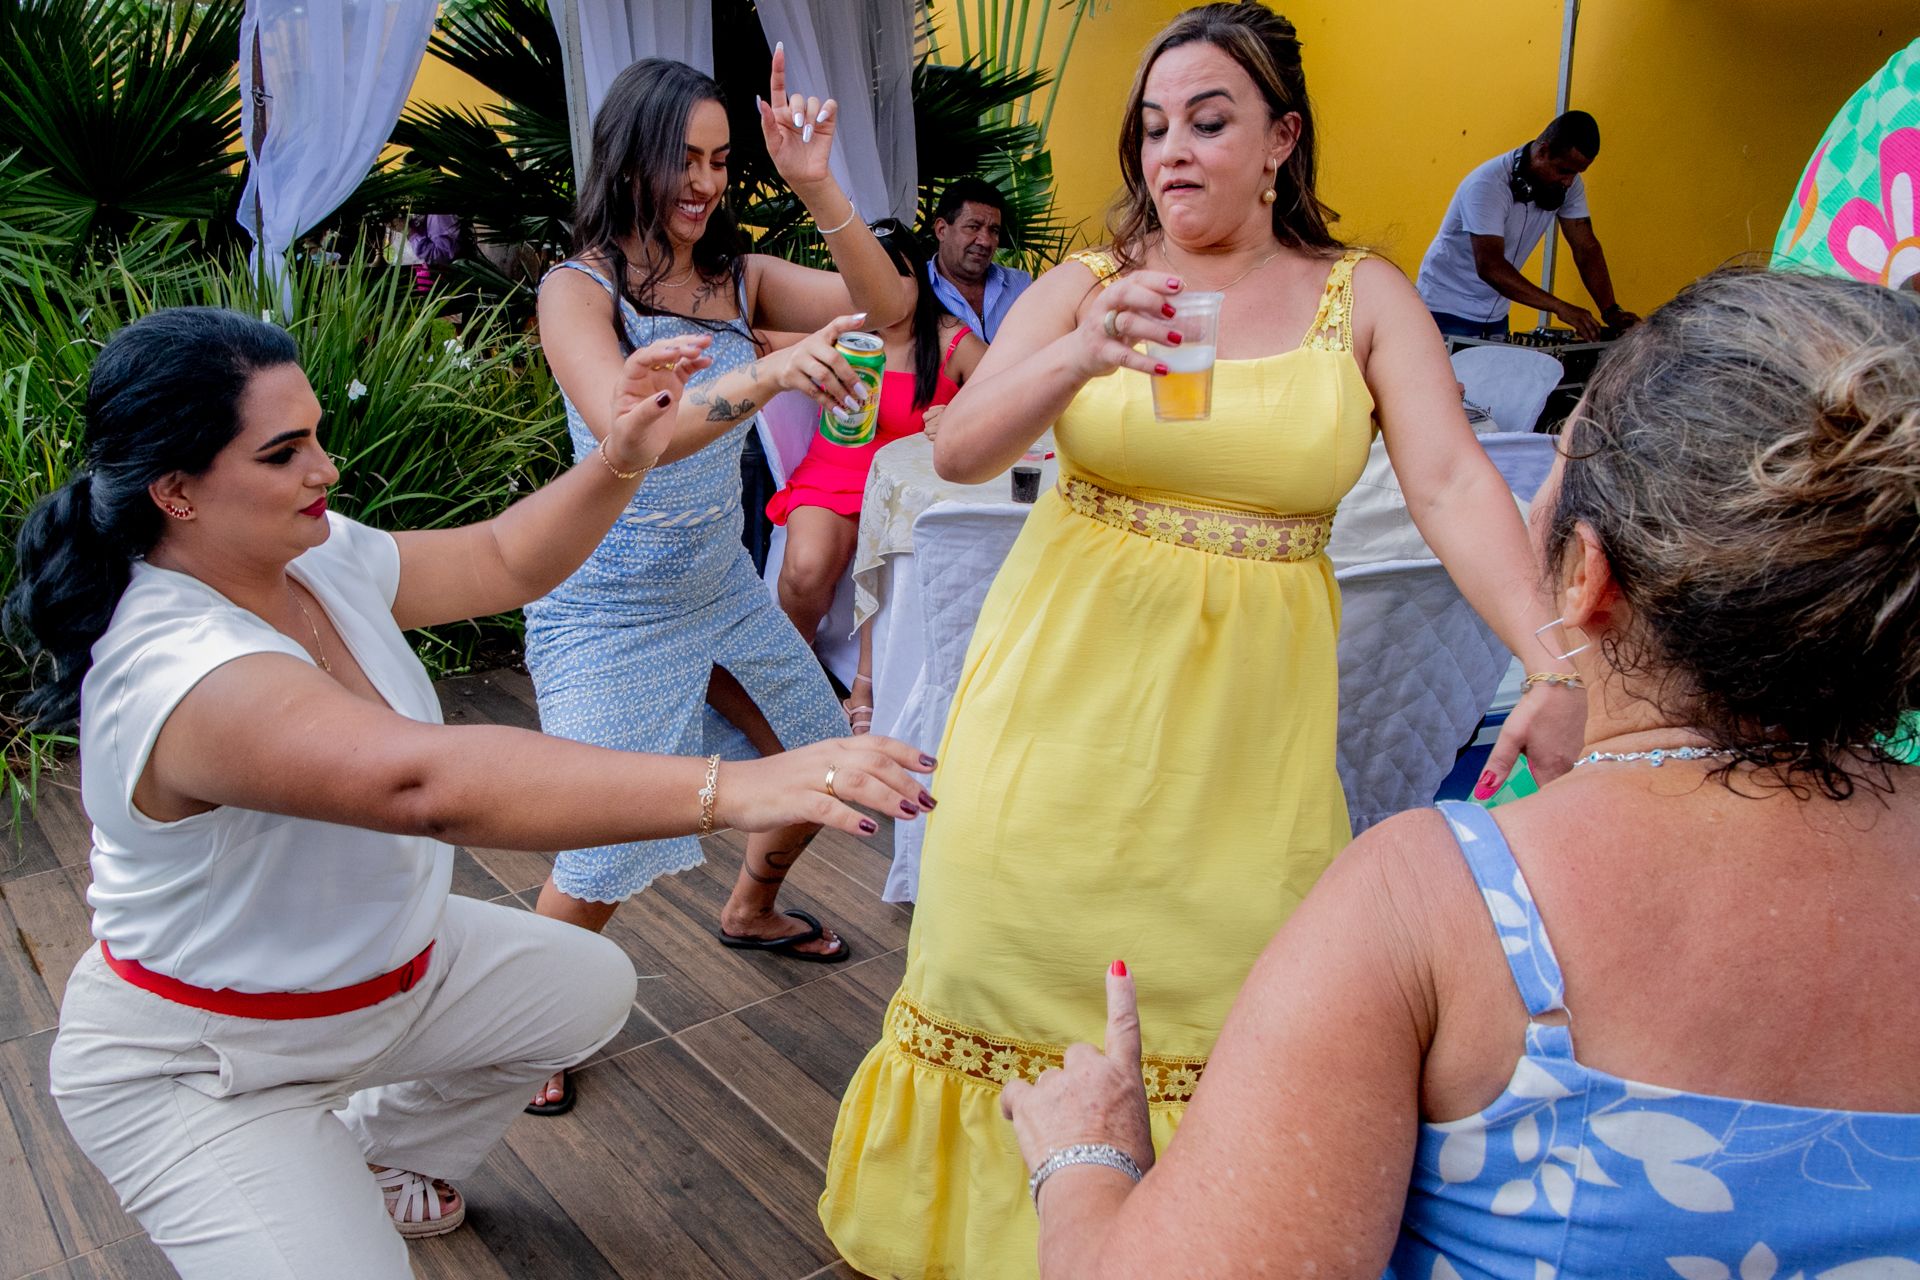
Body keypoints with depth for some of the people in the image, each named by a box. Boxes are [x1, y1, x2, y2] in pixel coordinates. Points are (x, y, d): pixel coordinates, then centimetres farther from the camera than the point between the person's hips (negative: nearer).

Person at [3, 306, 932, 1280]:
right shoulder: (179, 672, -36)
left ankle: (375, 1160, 37)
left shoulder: (317, 555, -9)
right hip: (201, 1070, -8)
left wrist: (619, 461, -16)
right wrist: (729, 790, -56)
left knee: (591, 987, 18)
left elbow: (501, 562, 3)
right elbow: (432, 781, -50)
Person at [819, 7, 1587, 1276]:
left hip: (1248, 702, 0)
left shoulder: (1364, 299, 2)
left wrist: (1550, 660, -25)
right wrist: (1083, 356, -30)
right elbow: (958, 450, -11)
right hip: (1069, 683, 0)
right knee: (1022, 961, 7)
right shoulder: (1086, 286, 2)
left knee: (1224, 983, 3)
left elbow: (1453, 481, -10)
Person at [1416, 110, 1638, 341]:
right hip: (1448, 308, -6)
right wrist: (1561, 308, -38)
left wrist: (1611, 310, -16)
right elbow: (1490, 267, -34)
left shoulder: (1569, 183, -5)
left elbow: (1586, 248, -3)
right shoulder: (1489, 185, -26)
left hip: (1495, 313, 6)